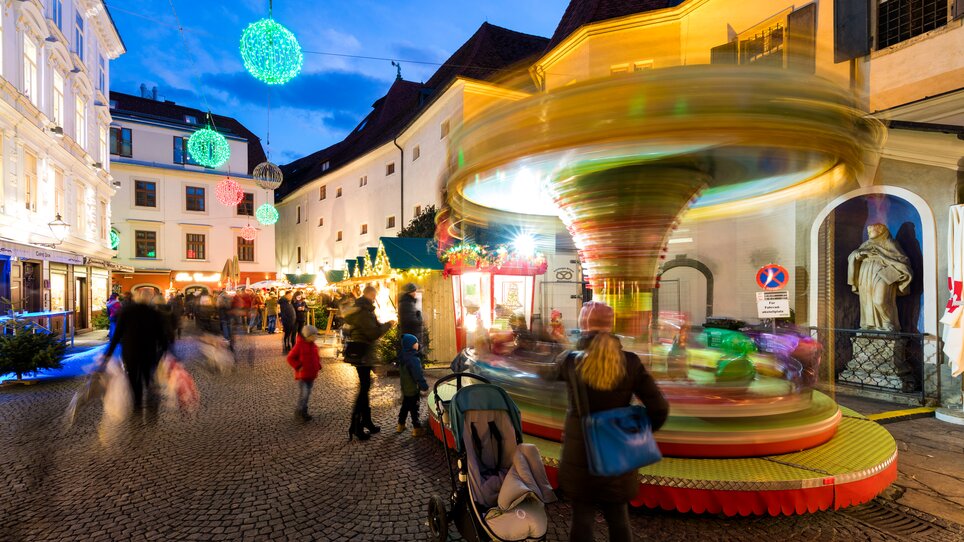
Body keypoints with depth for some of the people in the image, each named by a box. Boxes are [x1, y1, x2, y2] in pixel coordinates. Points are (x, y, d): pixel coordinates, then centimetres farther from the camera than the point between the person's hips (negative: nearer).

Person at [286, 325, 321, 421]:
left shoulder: (314, 346, 7)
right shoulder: (299, 345, -13)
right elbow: (290, 358, -11)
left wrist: (318, 366, 8)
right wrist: (298, 367, -17)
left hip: (312, 375, 7)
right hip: (302, 375, -7)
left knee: (307, 393, 14)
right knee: (303, 394, -10)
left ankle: (302, 411, 28)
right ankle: (301, 411, 7)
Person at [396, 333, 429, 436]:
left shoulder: (402, 356, 4)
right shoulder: (413, 359, -26)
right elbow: (418, 374, -27)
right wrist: (424, 387, -20)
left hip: (405, 388, 9)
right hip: (412, 389, -9)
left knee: (405, 406, 20)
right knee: (414, 408, -1)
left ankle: (401, 425, 30)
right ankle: (417, 428, 5)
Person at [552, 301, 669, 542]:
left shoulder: (572, 361, -13)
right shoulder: (630, 362, -11)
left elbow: (554, 372, 10)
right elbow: (659, 408, -10)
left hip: (580, 452, -1)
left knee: (582, 518, 14)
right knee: (619, 519, 21)